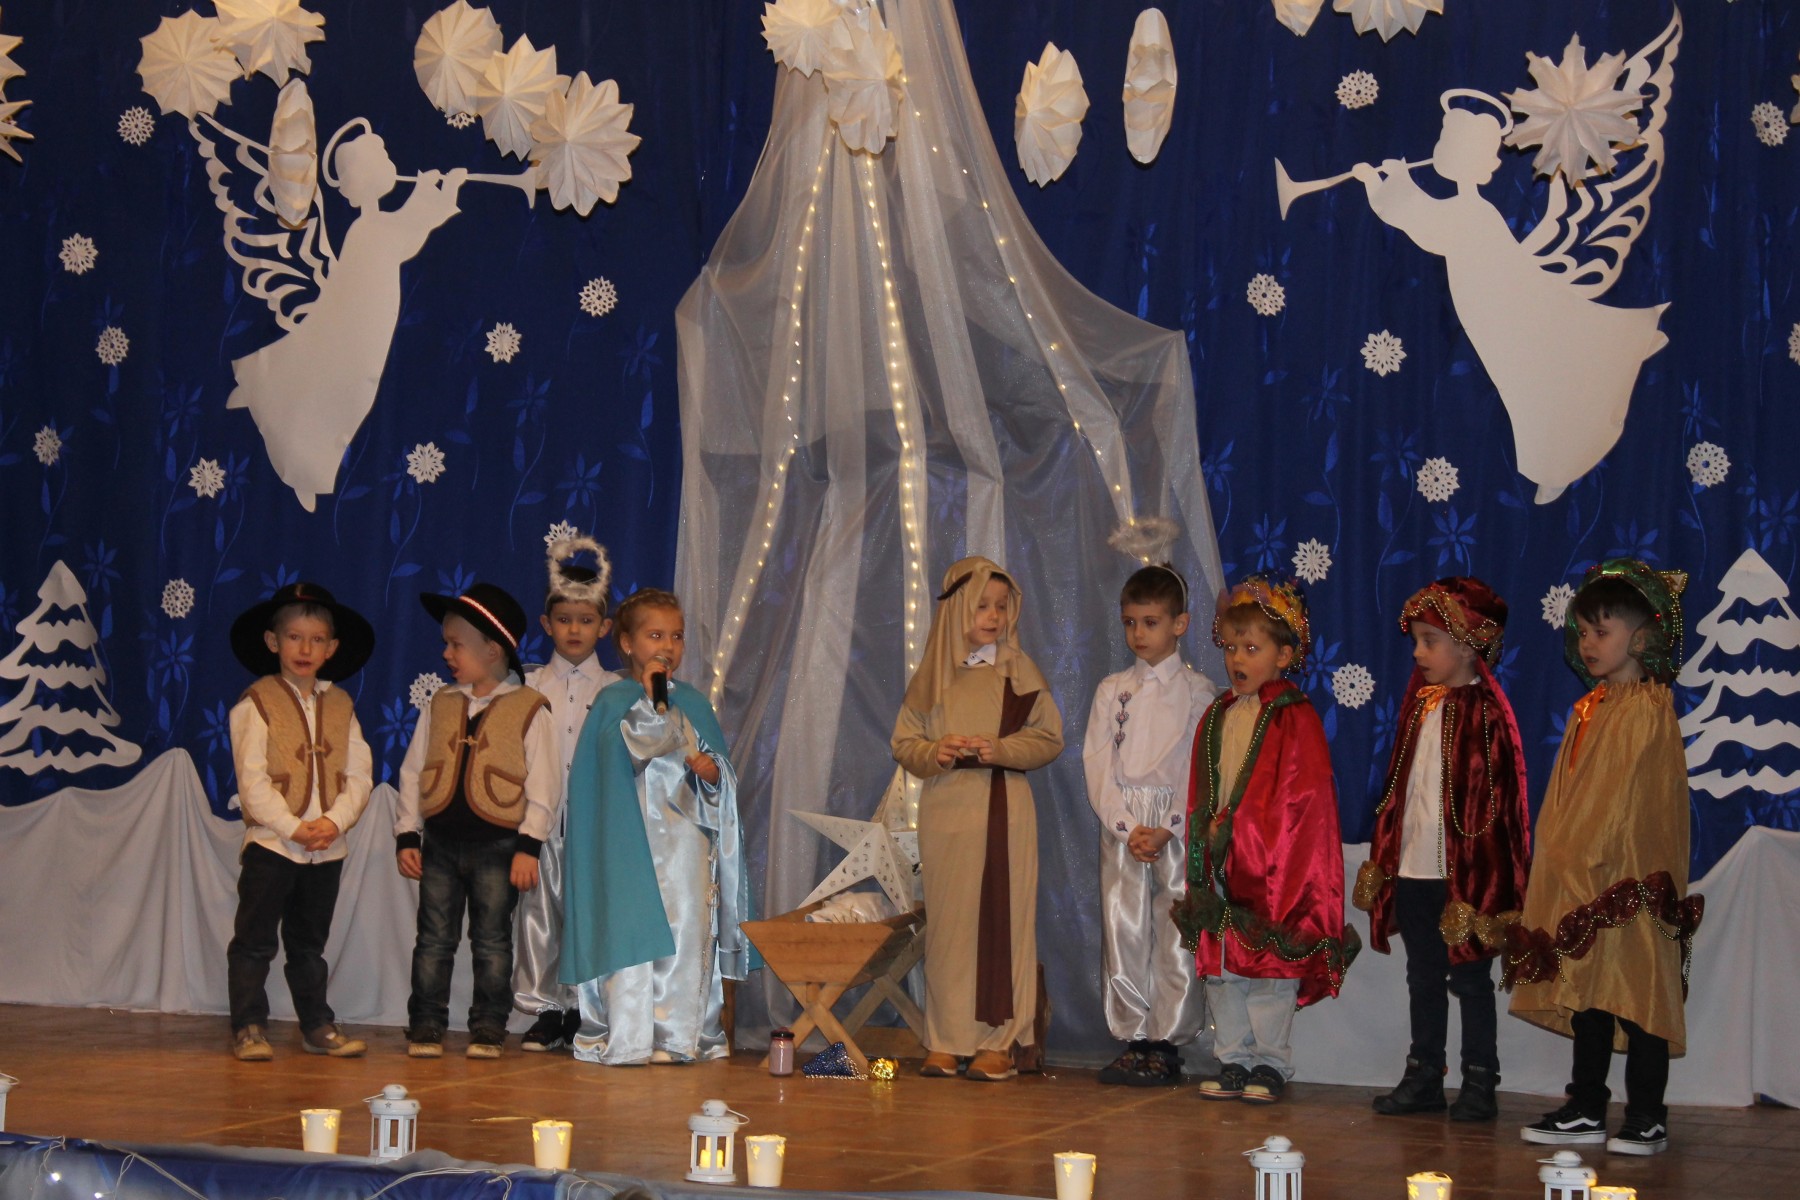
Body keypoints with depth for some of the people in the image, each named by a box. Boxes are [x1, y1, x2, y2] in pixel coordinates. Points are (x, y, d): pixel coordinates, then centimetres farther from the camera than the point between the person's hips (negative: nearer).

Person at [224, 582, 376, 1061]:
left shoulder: (340, 706, 9)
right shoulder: (256, 703, -4)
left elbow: (359, 777, 3)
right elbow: (253, 780, -12)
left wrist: (335, 820, -13)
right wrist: (293, 827, -18)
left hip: (328, 847, 4)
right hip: (270, 842, -4)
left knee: (310, 943, 15)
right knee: (254, 941, -1)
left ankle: (317, 1026, 22)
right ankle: (248, 1028, 6)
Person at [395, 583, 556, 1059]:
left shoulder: (530, 710, -3)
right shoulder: (439, 705, 9)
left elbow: (541, 785, -4)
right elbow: (412, 773, 9)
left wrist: (528, 846, -10)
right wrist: (407, 835, 2)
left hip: (497, 845, -3)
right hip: (440, 841, 3)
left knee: (492, 942, 4)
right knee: (434, 939, 6)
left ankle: (488, 1029, 11)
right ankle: (426, 1028, 12)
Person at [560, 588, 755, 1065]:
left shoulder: (693, 704, 14)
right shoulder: (613, 701, 2)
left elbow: (723, 769, 16)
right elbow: (630, 749, -14)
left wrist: (712, 771, -6)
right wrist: (650, 698, -15)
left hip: (687, 838, 4)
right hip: (634, 841, -4)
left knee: (689, 934, 0)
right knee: (632, 932, -7)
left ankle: (683, 1034, 6)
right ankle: (628, 1038, -2)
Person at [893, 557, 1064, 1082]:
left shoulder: (1018, 669, 5)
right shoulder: (932, 673, 8)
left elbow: (1049, 738, 3)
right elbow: (903, 743, 9)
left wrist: (1003, 749, -13)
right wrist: (935, 752, -12)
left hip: (1005, 808, -1)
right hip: (945, 809, 1)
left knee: (1002, 919, -2)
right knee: (949, 921, 2)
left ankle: (999, 1040, 3)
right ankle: (947, 1039, 9)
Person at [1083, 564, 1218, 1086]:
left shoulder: (1197, 691, 3)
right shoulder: (1111, 691, 11)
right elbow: (1099, 764, 4)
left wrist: (1167, 830, -13)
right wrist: (1127, 827, -9)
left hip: (1178, 831, -3)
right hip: (1121, 831, 3)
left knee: (1176, 936, -4)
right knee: (1122, 933, 1)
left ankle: (1167, 1043, 3)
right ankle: (1133, 1039, 9)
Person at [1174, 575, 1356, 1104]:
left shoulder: (1295, 719, -6)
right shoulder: (1216, 718, 13)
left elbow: (1300, 796, -13)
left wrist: (1237, 828, -14)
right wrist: (1207, 831, 3)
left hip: (1274, 862, -6)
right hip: (1218, 862, 6)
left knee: (1272, 966, -1)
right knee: (1221, 966, 8)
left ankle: (1270, 1063, 8)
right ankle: (1233, 1060, 17)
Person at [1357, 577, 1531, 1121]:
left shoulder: (1486, 714, -12)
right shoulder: (1420, 705, 10)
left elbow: (1493, 805, -13)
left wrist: (1479, 885, -15)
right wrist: (1384, 860, 13)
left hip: (1465, 873, -7)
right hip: (1412, 871, 7)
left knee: (1470, 979, 3)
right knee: (1423, 979, 14)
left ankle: (1479, 1083, 11)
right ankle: (1423, 1077, 22)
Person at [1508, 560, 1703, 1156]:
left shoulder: (1648, 708, -8)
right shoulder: (1589, 709, 15)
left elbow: (1634, 799, -13)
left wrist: (1582, 856, -15)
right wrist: (1562, 858, 11)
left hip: (1630, 878, -8)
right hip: (1579, 879, 8)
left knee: (1638, 993, -3)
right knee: (1588, 995, 10)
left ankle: (1647, 1118, 2)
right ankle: (1586, 1110, 16)